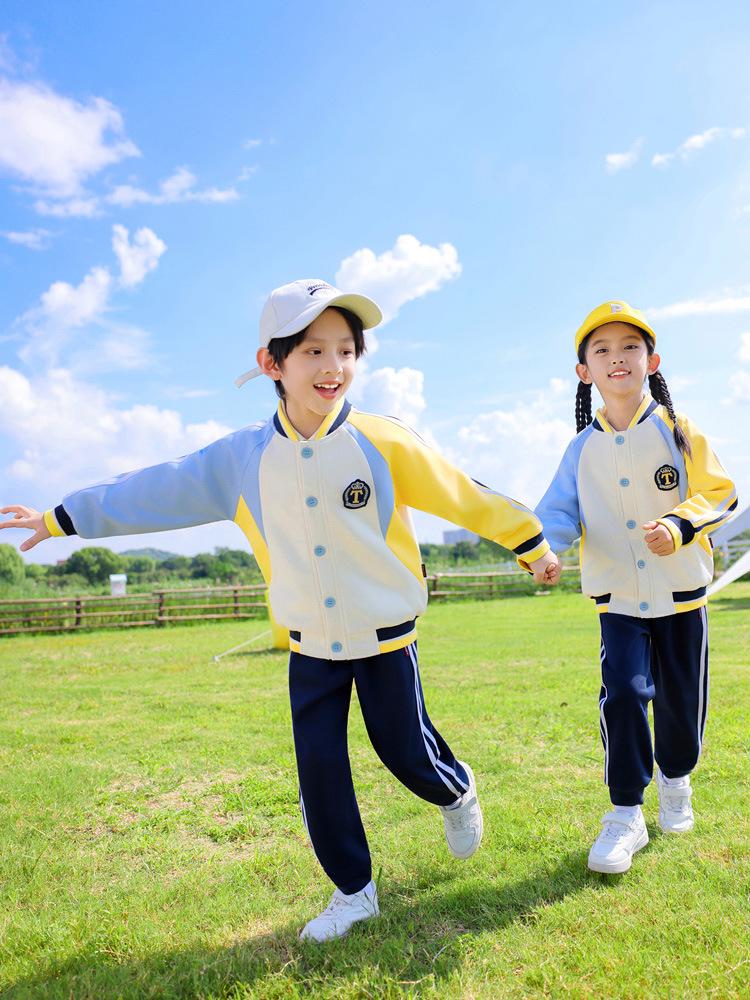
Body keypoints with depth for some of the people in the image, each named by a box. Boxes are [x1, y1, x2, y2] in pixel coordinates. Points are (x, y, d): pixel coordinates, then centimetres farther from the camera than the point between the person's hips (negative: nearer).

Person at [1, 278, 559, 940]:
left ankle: (457, 791, 45)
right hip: (311, 645, 3)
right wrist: (62, 518, 11)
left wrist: (531, 544, 1)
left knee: (405, 750, 7)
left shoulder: (384, 443, -14)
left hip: (386, 635, -2)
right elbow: (158, 491, 4)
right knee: (319, 765, 5)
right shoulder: (242, 458, -6)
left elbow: (464, 497, -6)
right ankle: (354, 891, 27)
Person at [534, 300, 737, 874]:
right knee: (623, 690, -15)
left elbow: (719, 494, -5)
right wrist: (538, 544, -27)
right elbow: (562, 510, -5)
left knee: (681, 700, 10)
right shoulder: (584, 448, -1)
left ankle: (676, 780, 41)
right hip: (618, 600, 0)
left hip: (680, 594, 0)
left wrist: (678, 524, -25)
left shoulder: (676, 431, -5)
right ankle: (626, 816, 0)